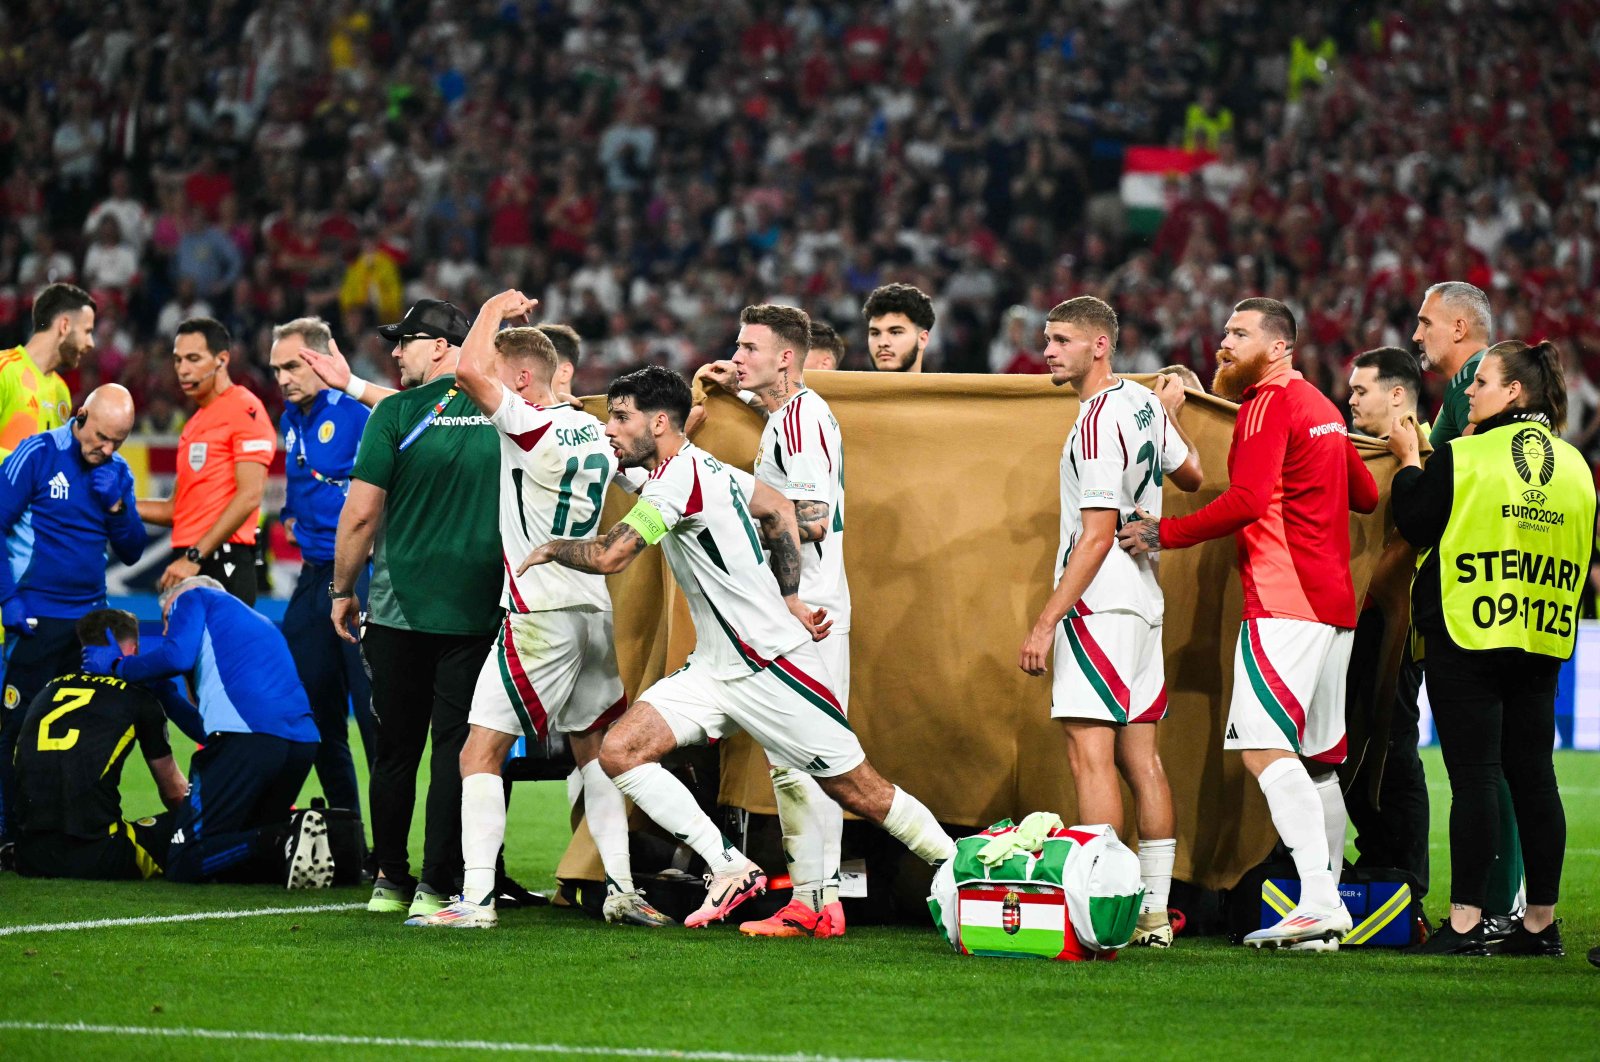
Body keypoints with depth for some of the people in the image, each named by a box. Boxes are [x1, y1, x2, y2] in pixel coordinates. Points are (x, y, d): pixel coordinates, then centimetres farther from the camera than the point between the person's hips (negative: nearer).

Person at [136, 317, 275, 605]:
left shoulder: (245, 410, -6)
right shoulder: (196, 423, 22)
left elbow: (249, 496, -16)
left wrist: (195, 557, -19)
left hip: (222, 562, -9)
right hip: (188, 563, 9)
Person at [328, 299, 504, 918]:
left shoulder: (397, 412, -7)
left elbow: (360, 514, -6)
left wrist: (343, 589, 5)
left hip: (401, 611, -2)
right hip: (479, 610, 2)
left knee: (396, 750, 10)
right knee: (457, 750, 1)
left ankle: (390, 881, 17)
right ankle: (440, 886, -3)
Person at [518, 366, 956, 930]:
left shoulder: (677, 478, -19)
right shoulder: (703, 467, 10)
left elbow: (608, 556, -24)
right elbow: (778, 509, 23)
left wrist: (552, 548, -4)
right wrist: (788, 601, 19)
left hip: (772, 665, -9)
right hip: (715, 668, 9)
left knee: (863, 795, -2)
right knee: (620, 751, -7)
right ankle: (731, 869, -5)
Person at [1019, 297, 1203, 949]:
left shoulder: (1100, 420, -15)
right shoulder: (1143, 404, 11)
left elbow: (1097, 534, -18)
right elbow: (1189, 475, 28)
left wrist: (1047, 621, -18)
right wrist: (1171, 412, 46)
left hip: (1098, 603, -10)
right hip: (1143, 602, 10)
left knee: (1090, 754, -11)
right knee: (1140, 758, 10)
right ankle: (1153, 914, 11)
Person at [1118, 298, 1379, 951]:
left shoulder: (1269, 403, -7)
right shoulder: (1320, 408, 21)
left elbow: (1246, 501, -18)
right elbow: (1366, 496, 29)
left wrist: (1165, 534, -13)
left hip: (1283, 603, -10)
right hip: (1335, 603, 10)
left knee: (1265, 749, -16)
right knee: (1319, 759, 13)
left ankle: (1318, 903, -26)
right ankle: (1328, 909, 16)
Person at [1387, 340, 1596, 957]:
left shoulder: (1462, 458, -11)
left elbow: (1416, 525, -6)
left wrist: (1409, 460, 7)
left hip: (1466, 635, -5)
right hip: (1541, 643, 5)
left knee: (1473, 777, -5)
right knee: (1533, 777, 9)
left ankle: (1466, 921, -6)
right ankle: (1541, 921, 11)